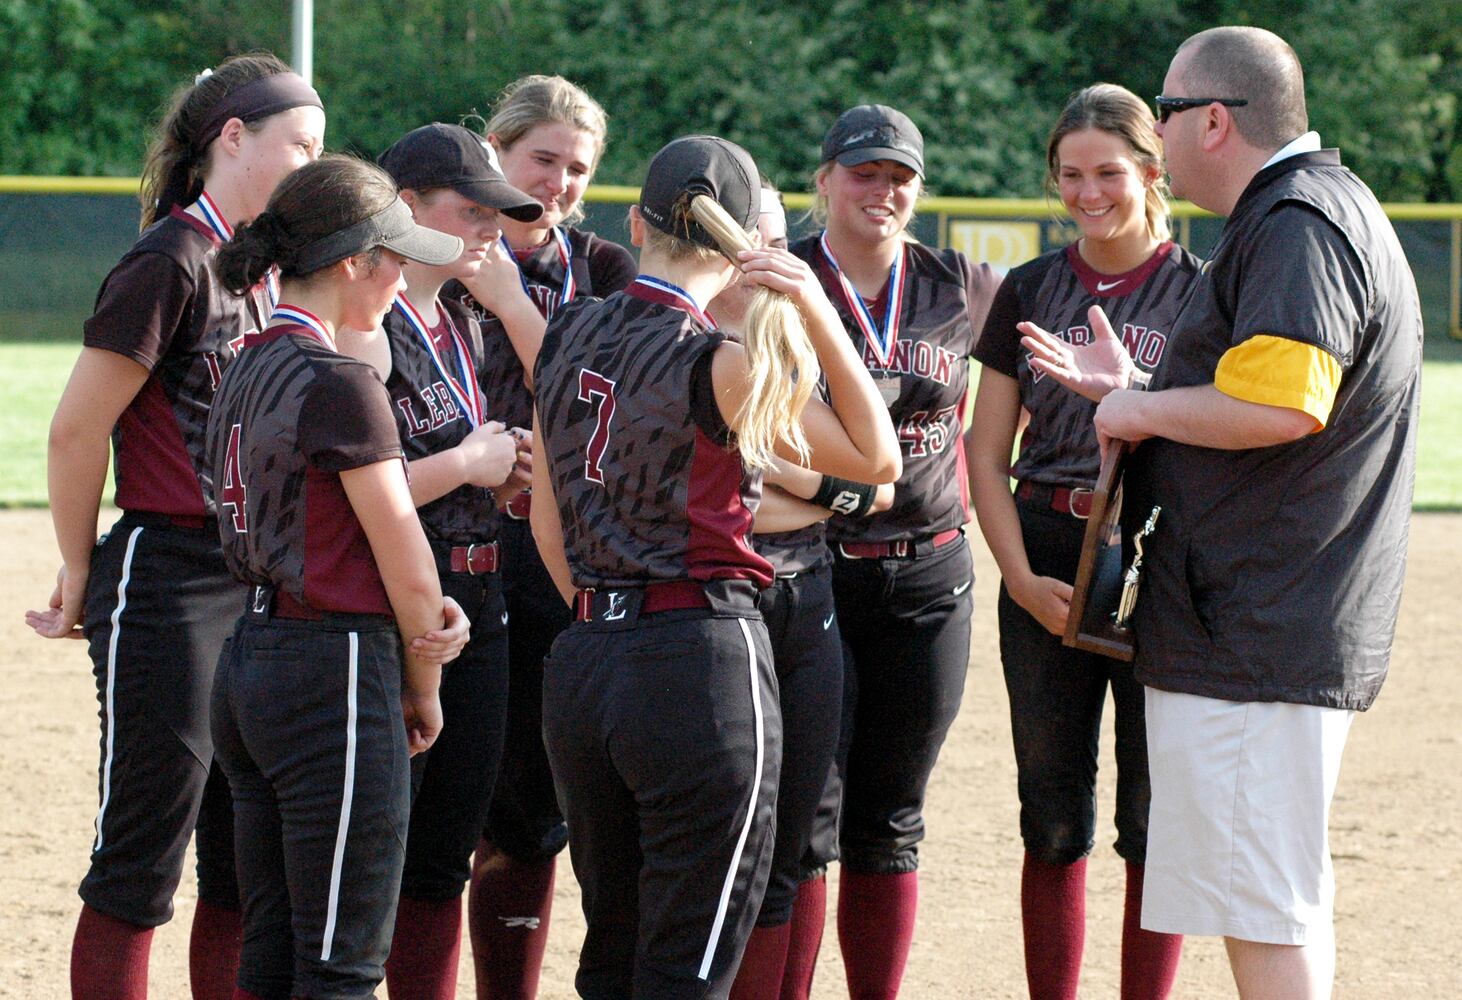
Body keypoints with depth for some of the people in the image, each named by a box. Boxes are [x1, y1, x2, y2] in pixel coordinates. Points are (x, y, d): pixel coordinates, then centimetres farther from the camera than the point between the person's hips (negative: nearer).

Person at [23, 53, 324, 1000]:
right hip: (169, 590, -8)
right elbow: (77, 432, -10)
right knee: (140, 872, -3)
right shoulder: (171, 263, -12)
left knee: (248, 869, 10)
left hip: (258, 588, 8)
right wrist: (79, 582, -2)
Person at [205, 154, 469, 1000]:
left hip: (250, 663, 9)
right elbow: (405, 560, -11)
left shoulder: (248, 372, 12)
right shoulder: (339, 381, -14)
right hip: (337, 667, -9)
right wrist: (423, 686, 4)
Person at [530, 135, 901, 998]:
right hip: (702, 665, -6)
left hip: (584, 660, 6)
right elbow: (879, 457, -4)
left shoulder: (571, 334, 6)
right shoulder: (721, 366, -12)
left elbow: (547, 526, 12)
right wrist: (819, 314, -8)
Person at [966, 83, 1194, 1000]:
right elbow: (987, 458, 10)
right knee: (1053, 822, 5)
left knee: (1154, 821, -1)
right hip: (1045, 567, 3)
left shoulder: (1201, 291, 1)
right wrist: (1023, 579, -3)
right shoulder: (1031, 292, 10)